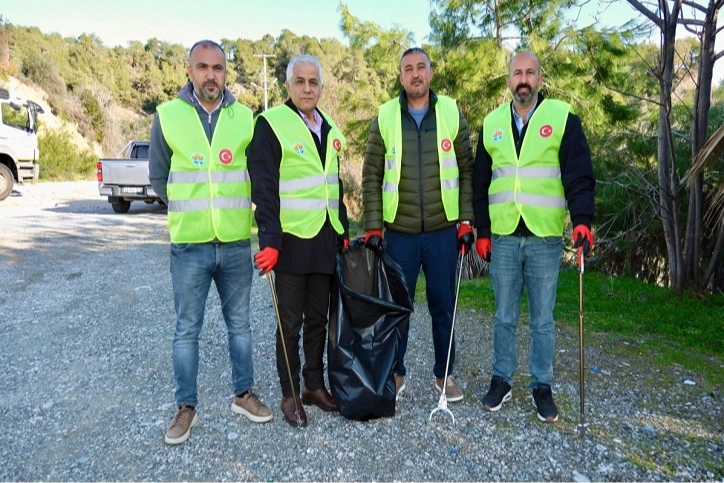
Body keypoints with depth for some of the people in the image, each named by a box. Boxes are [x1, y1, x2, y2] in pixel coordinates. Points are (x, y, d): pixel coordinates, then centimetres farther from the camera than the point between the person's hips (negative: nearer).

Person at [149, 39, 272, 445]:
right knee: (187, 329, 8)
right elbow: (158, 177, 7)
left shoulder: (245, 116, 1)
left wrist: (232, 210, 5)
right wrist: (189, 210, 7)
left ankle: (244, 394, 29)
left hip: (237, 243, 1)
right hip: (190, 244, -1)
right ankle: (187, 406, 23)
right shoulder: (168, 116, -1)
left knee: (240, 323, 13)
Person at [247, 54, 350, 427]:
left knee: (318, 319, 14)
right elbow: (263, 188, -13)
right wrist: (269, 240, -20)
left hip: (326, 241, 6)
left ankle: (315, 384, 29)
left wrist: (344, 232, 15)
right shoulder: (271, 124, -7)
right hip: (291, 241, -6)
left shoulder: (330, 129, 14)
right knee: (290, 323, 5)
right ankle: (290, 394, 20)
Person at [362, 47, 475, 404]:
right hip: (399, 232, 0)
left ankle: (444, 373, 28)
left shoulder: (452, 114, 3)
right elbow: (371, 177, 1)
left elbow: (466, 171, 5)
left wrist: (466, 220, -2)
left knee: (443, 305, 11)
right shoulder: (384, 118, 2)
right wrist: (372, 227, -5)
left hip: (443, 231, 1)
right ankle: (394, 372, 28)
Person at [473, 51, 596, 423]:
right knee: (504, 317, 11)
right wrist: (482, 231, 7)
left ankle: (542, 385, 24)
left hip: (545, 238, -2)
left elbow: (579, 176, -4)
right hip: (503, 238, 2)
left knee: (542, 319, 9)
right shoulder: (492, 123, 10)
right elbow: (480, 183, 10)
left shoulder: (562, 118, 1)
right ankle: (501, 380, 26)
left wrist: (581, 220, -17)